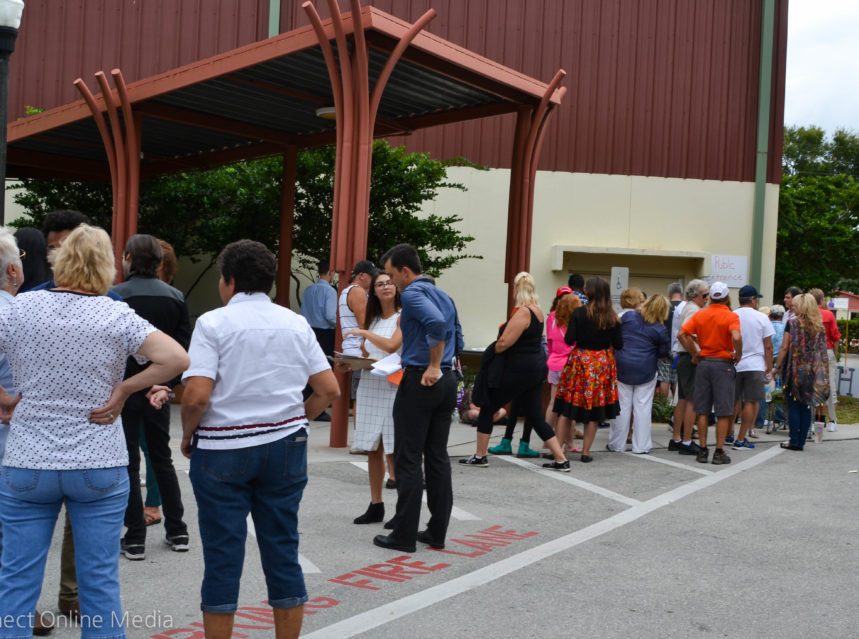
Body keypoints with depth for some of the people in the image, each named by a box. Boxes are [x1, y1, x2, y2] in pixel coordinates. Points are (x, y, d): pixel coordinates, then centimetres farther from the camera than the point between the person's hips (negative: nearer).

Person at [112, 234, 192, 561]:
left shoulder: (115, 296, -12)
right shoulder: (175, 297, 2)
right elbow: (184, 347, -1)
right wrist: (165, 386, -4)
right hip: (160, 390, 4)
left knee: (128, 463, 4)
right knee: (162, 459, 17)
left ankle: (135, 539, 6)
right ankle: (177, 531, 20)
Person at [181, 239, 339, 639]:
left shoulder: (213, 323, -7)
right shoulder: (296, 324, 6)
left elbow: (196, 396, -17)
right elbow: (329, 389, 3)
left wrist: (187, 436, 0)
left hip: (223, 450, -3)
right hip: (285, 447, 4)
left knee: (222, 558, 7)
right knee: (283, 551, 12)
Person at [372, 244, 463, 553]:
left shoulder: (413, 293, -11)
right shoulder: (444, 296, 17)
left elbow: (437, 323, -30)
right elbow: (458, 340, 22)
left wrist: (433, 366, -21)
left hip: (419, 381, -9)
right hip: (447, 381, 9)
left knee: (408, 460, -2)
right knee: (438, 458, 11)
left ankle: (404, 535, 3)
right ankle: (437, 532, 15)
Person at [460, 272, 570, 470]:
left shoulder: (522, 312, -18)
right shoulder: (537, 310, 11)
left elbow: (504, 343, -22)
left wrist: (491, 352, -2)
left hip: (519, 370, -9)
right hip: (536, 367, 9)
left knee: (487, 408, 5)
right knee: (535, 417, 12)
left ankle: (480, 456, 11)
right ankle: (561, 460, 9)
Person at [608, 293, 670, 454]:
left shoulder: (627, 316, -2)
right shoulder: (660, 329, -8)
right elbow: (663, 353, 1)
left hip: (622, 367, 2)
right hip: (646, 371, -2)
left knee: (622, 406, 7)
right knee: (643, 407, 6)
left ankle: (616, 444, 13)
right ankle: (641, 446, 10)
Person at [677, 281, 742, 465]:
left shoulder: (700, 314, 5)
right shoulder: (731, 316, -8)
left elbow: (681, 334, -3)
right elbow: (736, 337, -25)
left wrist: (695, 353, 4)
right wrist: (738, 355, -9)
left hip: (703, 363, 4)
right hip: (723, 365, -4)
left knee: (702, 410, 8)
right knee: (723, 412, 3)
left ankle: (703, 450, 11)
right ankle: (719, 452, 3)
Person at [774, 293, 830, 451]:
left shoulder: (792, 323, -8)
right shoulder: (819, 325, 6)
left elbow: (784, 348, -9)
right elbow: (822, 350, 8)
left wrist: (777, 366, 0)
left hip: (794, 369, -4)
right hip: (812, 372, 4)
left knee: (793, 406, 1)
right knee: (806, 406, 9)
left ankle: (795, 442, 1)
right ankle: (802, 441, 12)